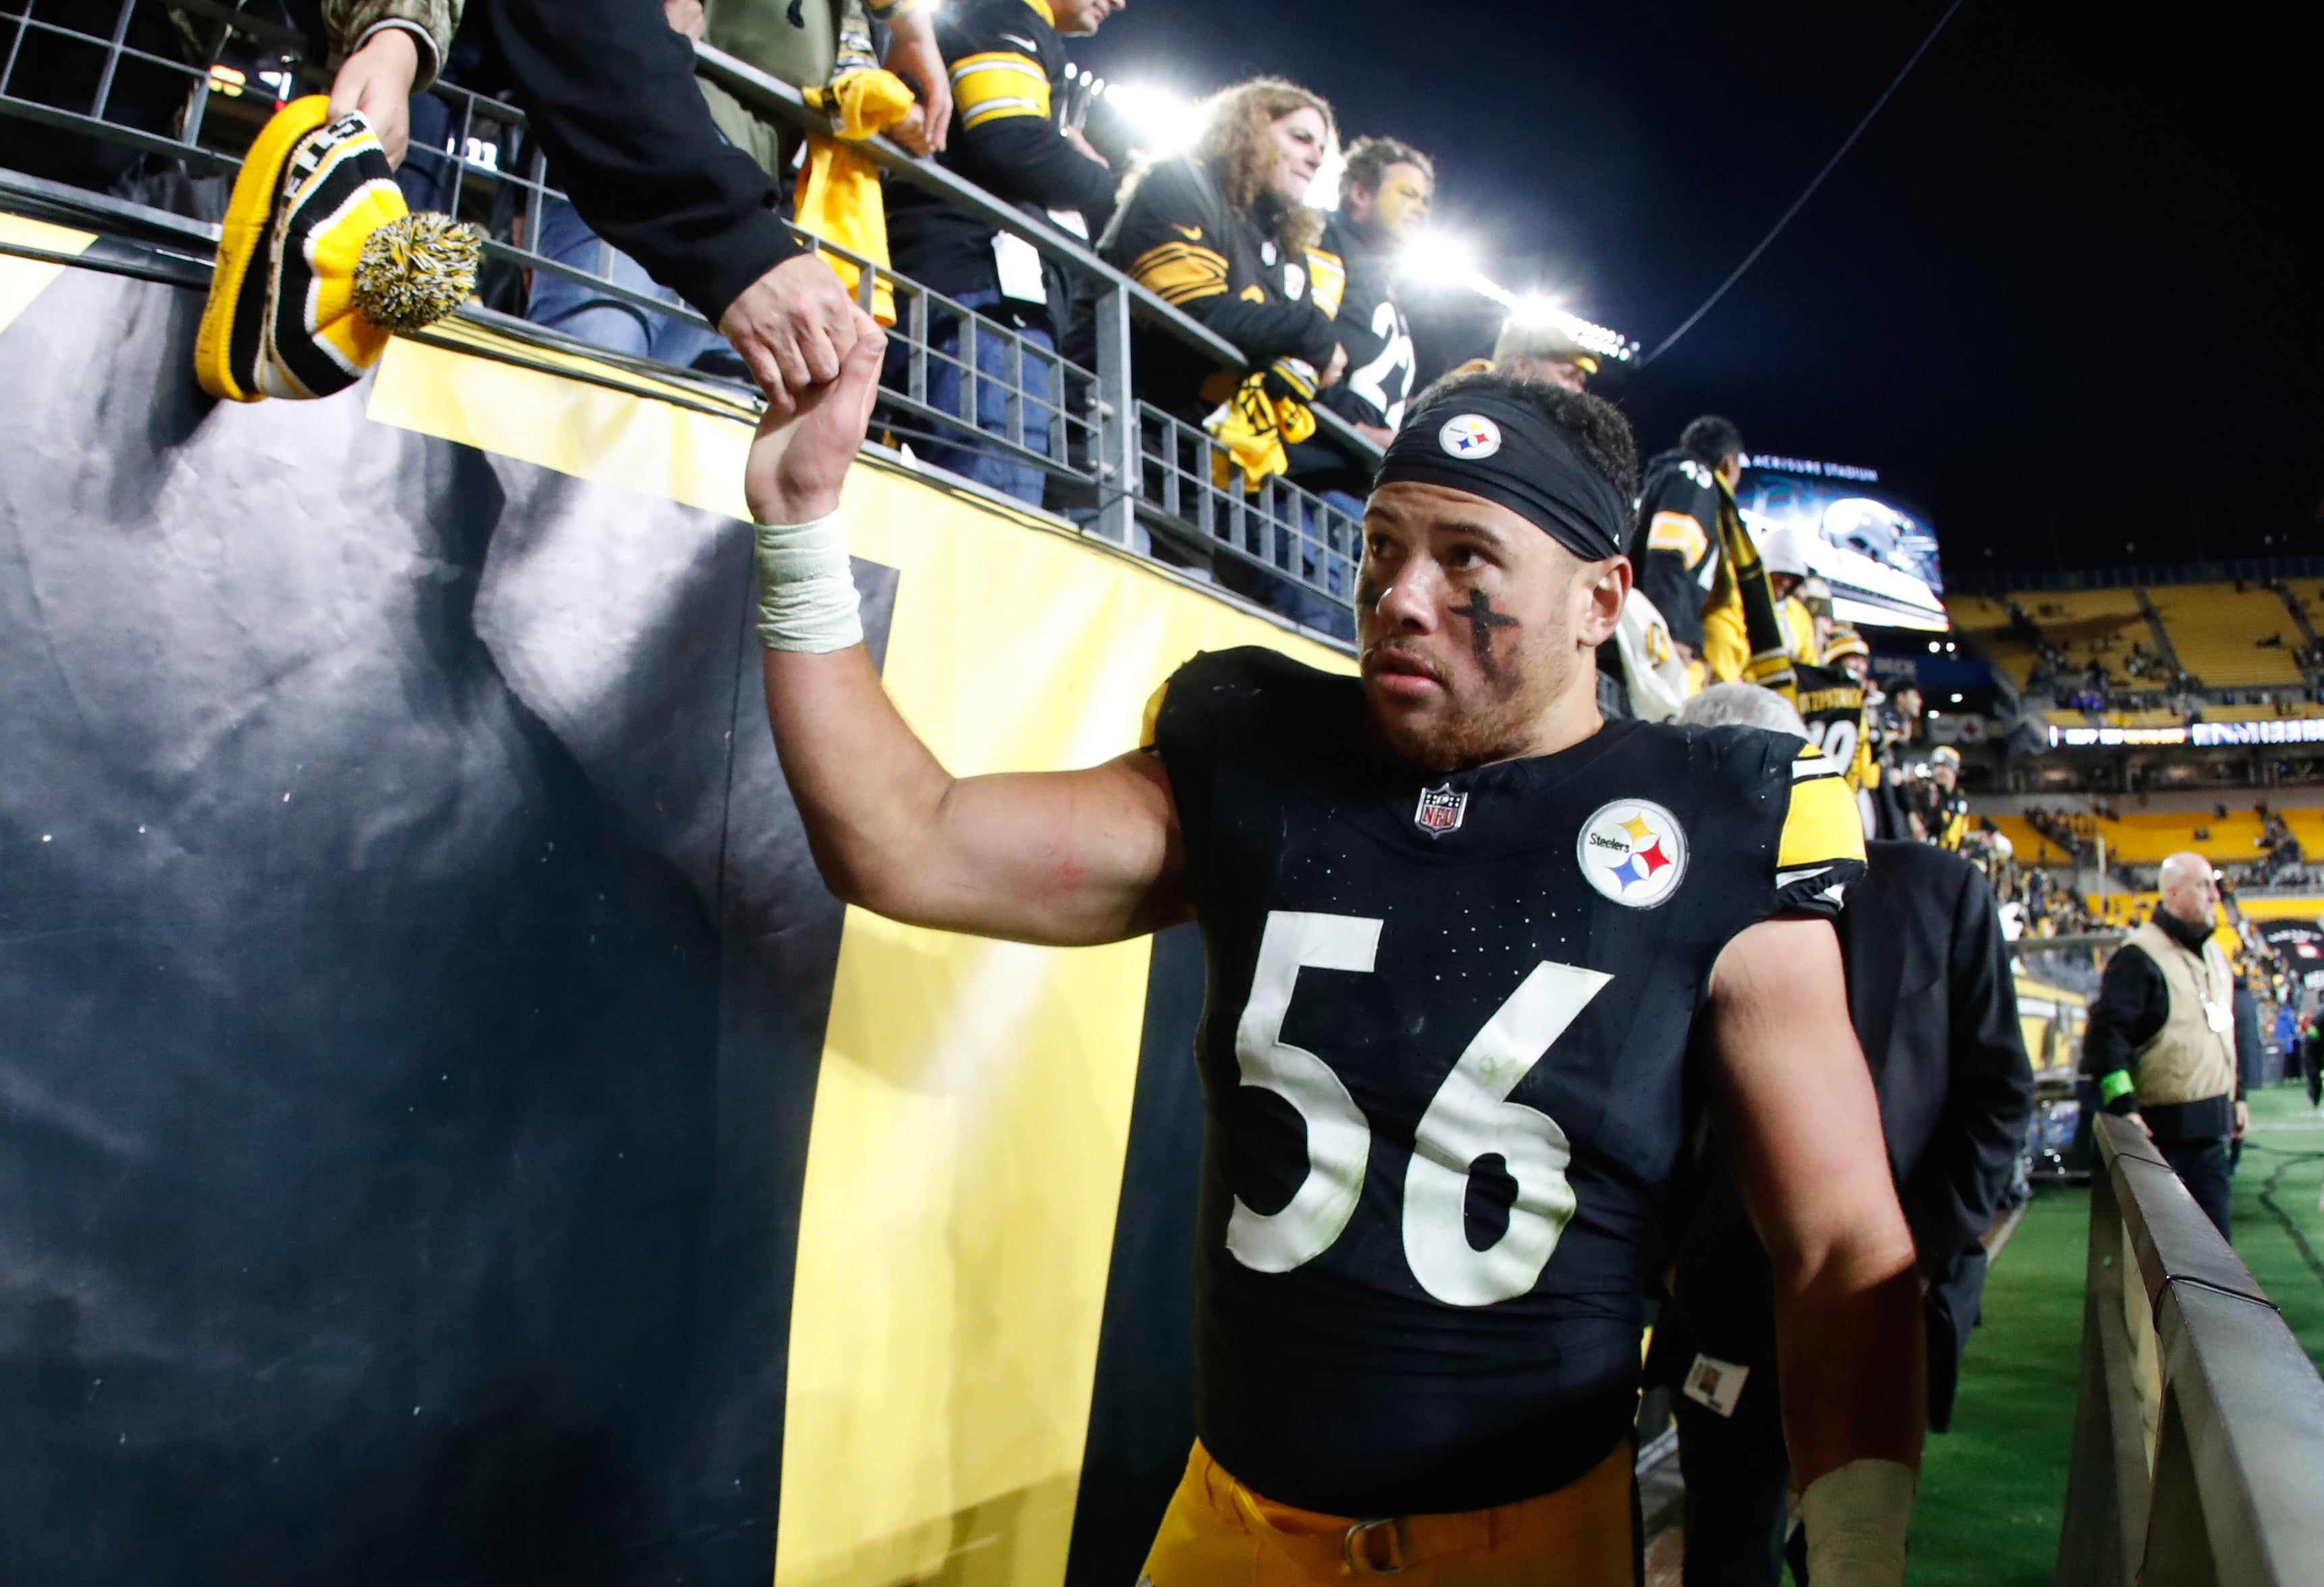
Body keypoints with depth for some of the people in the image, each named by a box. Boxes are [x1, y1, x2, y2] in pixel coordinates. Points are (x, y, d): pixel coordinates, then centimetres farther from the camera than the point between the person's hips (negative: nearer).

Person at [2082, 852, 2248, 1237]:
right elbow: (2107, 1032, -19)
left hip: (2211, 1130, 8)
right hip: (2162, 1129, -8)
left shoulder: (2214, 954, 14)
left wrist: (2237, 1095, 24)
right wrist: (2123, 1107, -24)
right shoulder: (2139, 956, -13)